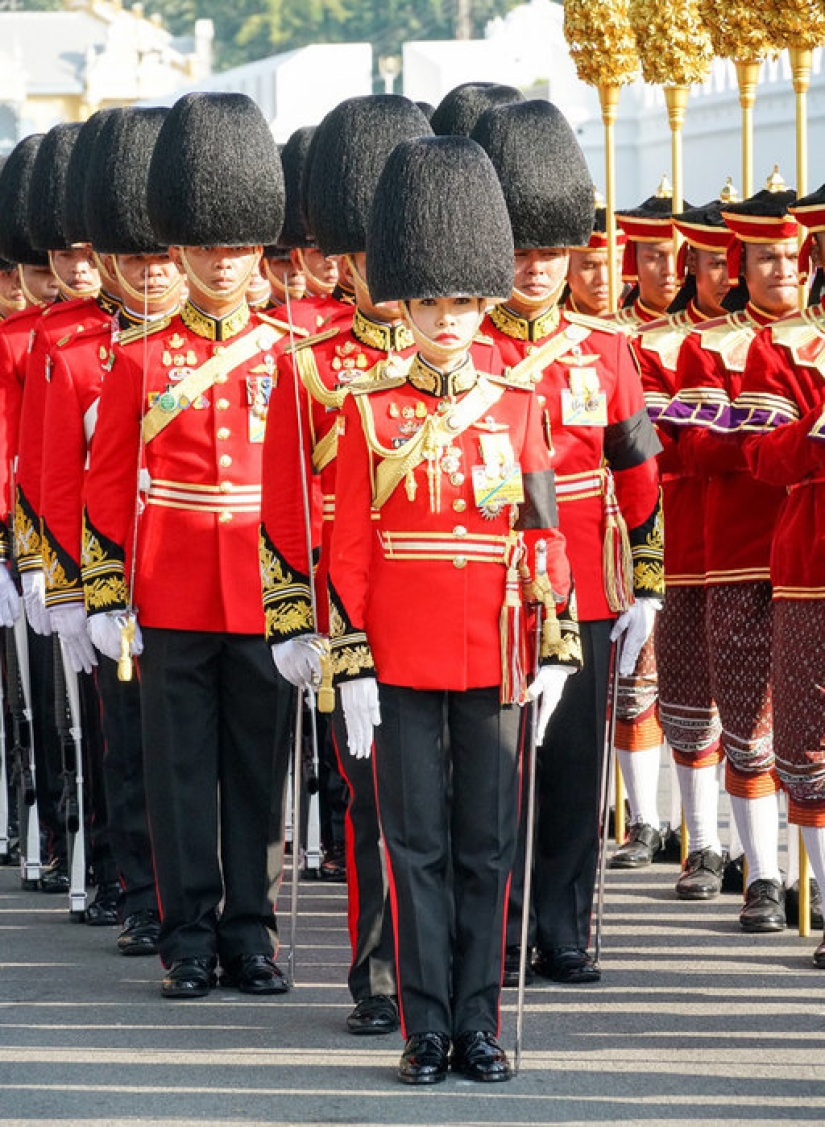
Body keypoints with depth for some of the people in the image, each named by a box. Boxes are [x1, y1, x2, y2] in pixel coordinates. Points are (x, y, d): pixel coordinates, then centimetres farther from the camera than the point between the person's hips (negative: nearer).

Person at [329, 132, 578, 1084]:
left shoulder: (516, 408, 6)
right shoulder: (369, 413, 1)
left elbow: (542, 535, 7)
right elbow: (348, 547, 0)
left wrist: (553, 651, 2)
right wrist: (352, 666, -5)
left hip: (492, 661, 2)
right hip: (403, 662, -2)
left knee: (485, 847, 4)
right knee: (417, 845, 1)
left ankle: (477, 1024, 11)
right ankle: (427, 1030, 6)